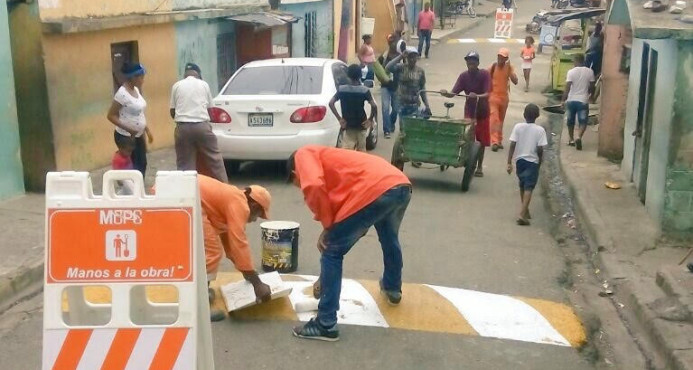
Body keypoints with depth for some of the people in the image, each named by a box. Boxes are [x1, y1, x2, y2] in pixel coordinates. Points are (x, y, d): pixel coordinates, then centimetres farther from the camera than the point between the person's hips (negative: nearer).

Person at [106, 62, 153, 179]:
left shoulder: (136, 89, 6)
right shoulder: (122, 93, -20)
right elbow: (110, 115, -20)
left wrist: (147, 130, 16)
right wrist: (127, 128, -27)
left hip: (138, 136, 9)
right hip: (125, 137, -9)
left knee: (142, 164, 14)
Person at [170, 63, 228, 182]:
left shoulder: (177, 86, 7)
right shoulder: (204, 84, 7)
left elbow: (172, 111, 9)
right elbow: (209, 108, 12)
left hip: (183, 127, 1)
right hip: (201, 125, -1)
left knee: (184, 162, 6)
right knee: (214, 157, 8)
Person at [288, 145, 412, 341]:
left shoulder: (303, 155, 13)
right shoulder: (327, 158, 35)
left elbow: (313, 186, -9)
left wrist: (326, 224, 4)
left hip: (375, 191, -9)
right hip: (402, 185, 9)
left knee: (332, 253, 5)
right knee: (390, 239, 37)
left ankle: (326, 325, 7)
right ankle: (393, 290, 60)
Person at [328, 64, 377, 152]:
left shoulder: (341, 89, -3)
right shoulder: (365, 90, -9)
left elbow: (331, 103, -9)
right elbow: (374, 106, -19)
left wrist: (339, 118, -5)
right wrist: (370, 119, -5)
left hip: (347, 126, 1)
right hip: (361, 126, -1)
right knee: (361, 151, 13)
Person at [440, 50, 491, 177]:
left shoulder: (485, 74, -17)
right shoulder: (464, 76, -10)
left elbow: (487, 94, -26)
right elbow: (454, 93, -17)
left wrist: (477, 96, -46)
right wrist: (446, 93, -39)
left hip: (482, 112, -2)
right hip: (469, 111, 2)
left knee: (481, 141, 7)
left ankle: (479, 166, 21)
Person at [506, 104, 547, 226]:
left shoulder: (518, 127, -5)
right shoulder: (540, 130, -9)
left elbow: (512, 145, -9)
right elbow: (540, 149, -12)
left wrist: (509, 163, -5)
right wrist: (540, 161, 6)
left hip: (519, 160, 3)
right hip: (532, 161, -3)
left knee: (522, 185, 20)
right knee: (528, 188, -4)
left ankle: (525, 211, 34)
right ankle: (522, 215, -17)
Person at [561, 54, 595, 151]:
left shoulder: (571, 72, -9)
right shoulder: (590, 72, -2)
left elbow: (567, 88, -12)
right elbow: (592, 87, 4)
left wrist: (564, 100, -4)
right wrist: (590, 96, 22)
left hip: (571, 100, 0)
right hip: (583, 100, 0)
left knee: (570, 121, 16)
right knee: (583, 121, 2)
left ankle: (571, 140, 25)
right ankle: (579, 137, -21)